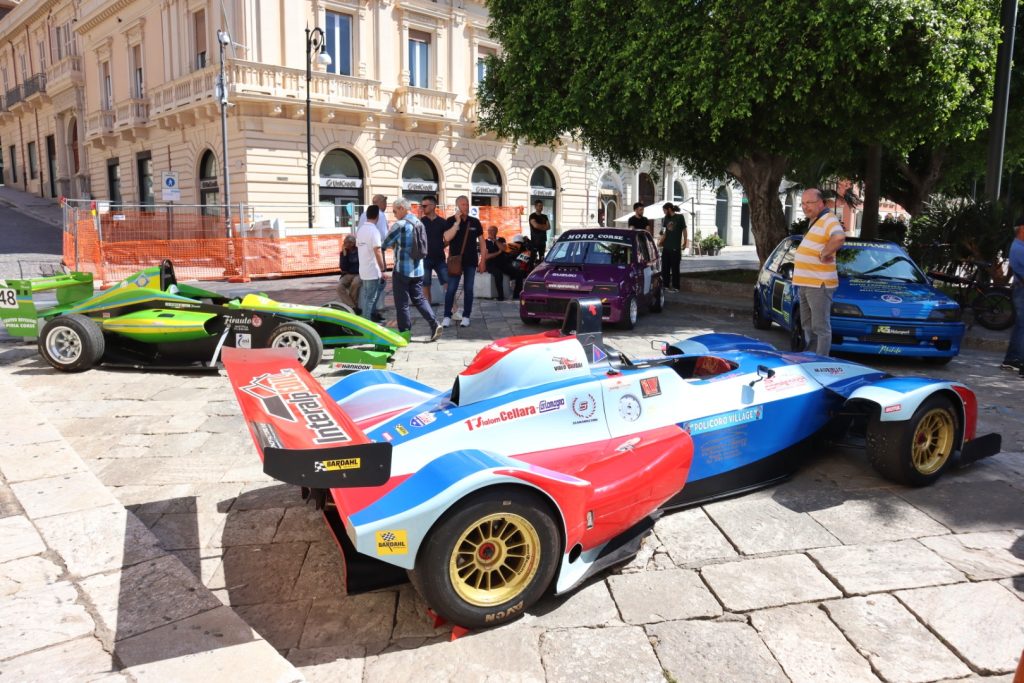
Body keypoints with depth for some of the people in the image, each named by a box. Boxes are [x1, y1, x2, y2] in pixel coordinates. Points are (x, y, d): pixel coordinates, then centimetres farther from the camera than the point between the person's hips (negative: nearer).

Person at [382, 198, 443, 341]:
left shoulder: (400, 225, -14)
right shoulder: (419, 223, 8)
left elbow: (384, 245, -6)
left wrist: (394, 245, 15)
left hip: (402, 270, -7)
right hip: (418, 269, 7)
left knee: (402, 303, 4)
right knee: (419, 299, 13)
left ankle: (404, 333, 12)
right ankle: (434, 324, -3)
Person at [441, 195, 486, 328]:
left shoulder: (475, 222, 5)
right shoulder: (451, 221, 0)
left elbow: (481, 242, 9)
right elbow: (447, 238, -16)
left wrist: (482, 261, 4)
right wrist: (457, 222, -18)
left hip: (471, 261, 2)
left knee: (468, 289, 4)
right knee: (451, 289, -3)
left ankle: (466, 317, 11)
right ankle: (447, 316, 3)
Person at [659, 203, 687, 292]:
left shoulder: (679, 217, -5)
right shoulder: (666, 218, 10)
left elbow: (684, 230, -2)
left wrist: (685, 242, -3)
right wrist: (660, 242, 3)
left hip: (675, 247, -6)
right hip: (666, 247, 6)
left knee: (674, 267, -1)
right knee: (665, 267, 9)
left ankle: (675, 287, 5)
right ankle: (665, 285, 17)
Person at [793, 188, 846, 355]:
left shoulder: (828, 219, -12)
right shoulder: (814, 221, 19)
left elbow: (839, 237, -33)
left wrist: (825, 254, -22)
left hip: (819, 284, -10)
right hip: (805, 283, 10)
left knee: (821, 327, -7)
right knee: (808, 325, 18)